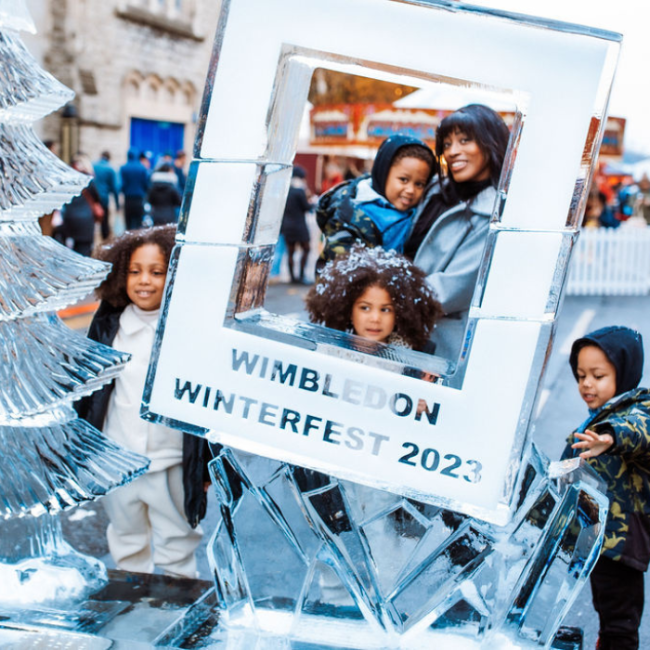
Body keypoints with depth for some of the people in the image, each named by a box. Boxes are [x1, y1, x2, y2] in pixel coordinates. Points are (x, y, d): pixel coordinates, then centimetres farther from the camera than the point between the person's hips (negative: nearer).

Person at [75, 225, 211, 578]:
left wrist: (208, 463, -2)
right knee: (127, 545, 21)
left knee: (176, 551, 11)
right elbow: (88, 391, 8)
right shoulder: (108, 324, -1)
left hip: (172, 465, -3)